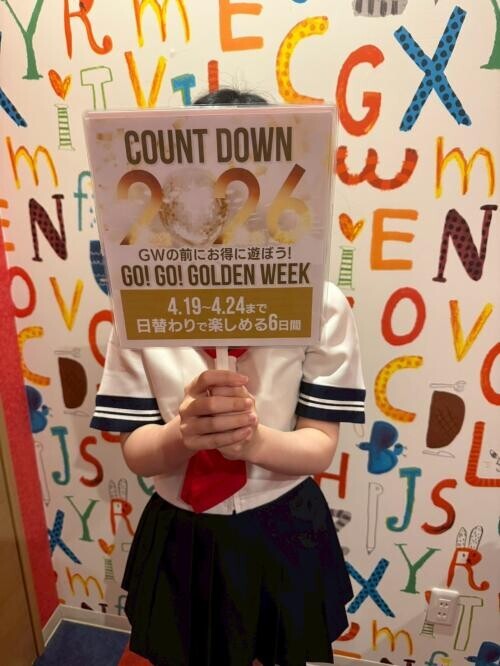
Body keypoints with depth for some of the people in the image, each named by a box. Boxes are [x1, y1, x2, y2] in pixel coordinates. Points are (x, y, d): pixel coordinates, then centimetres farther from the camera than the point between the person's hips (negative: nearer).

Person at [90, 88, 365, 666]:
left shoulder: (320, 303, -17)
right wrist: (185, 433, -32)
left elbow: (319, 447, -13)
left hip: (285, 534, 0)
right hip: (182, 537, 1)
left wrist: (254, 439, -33)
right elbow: (135, 451, -11)